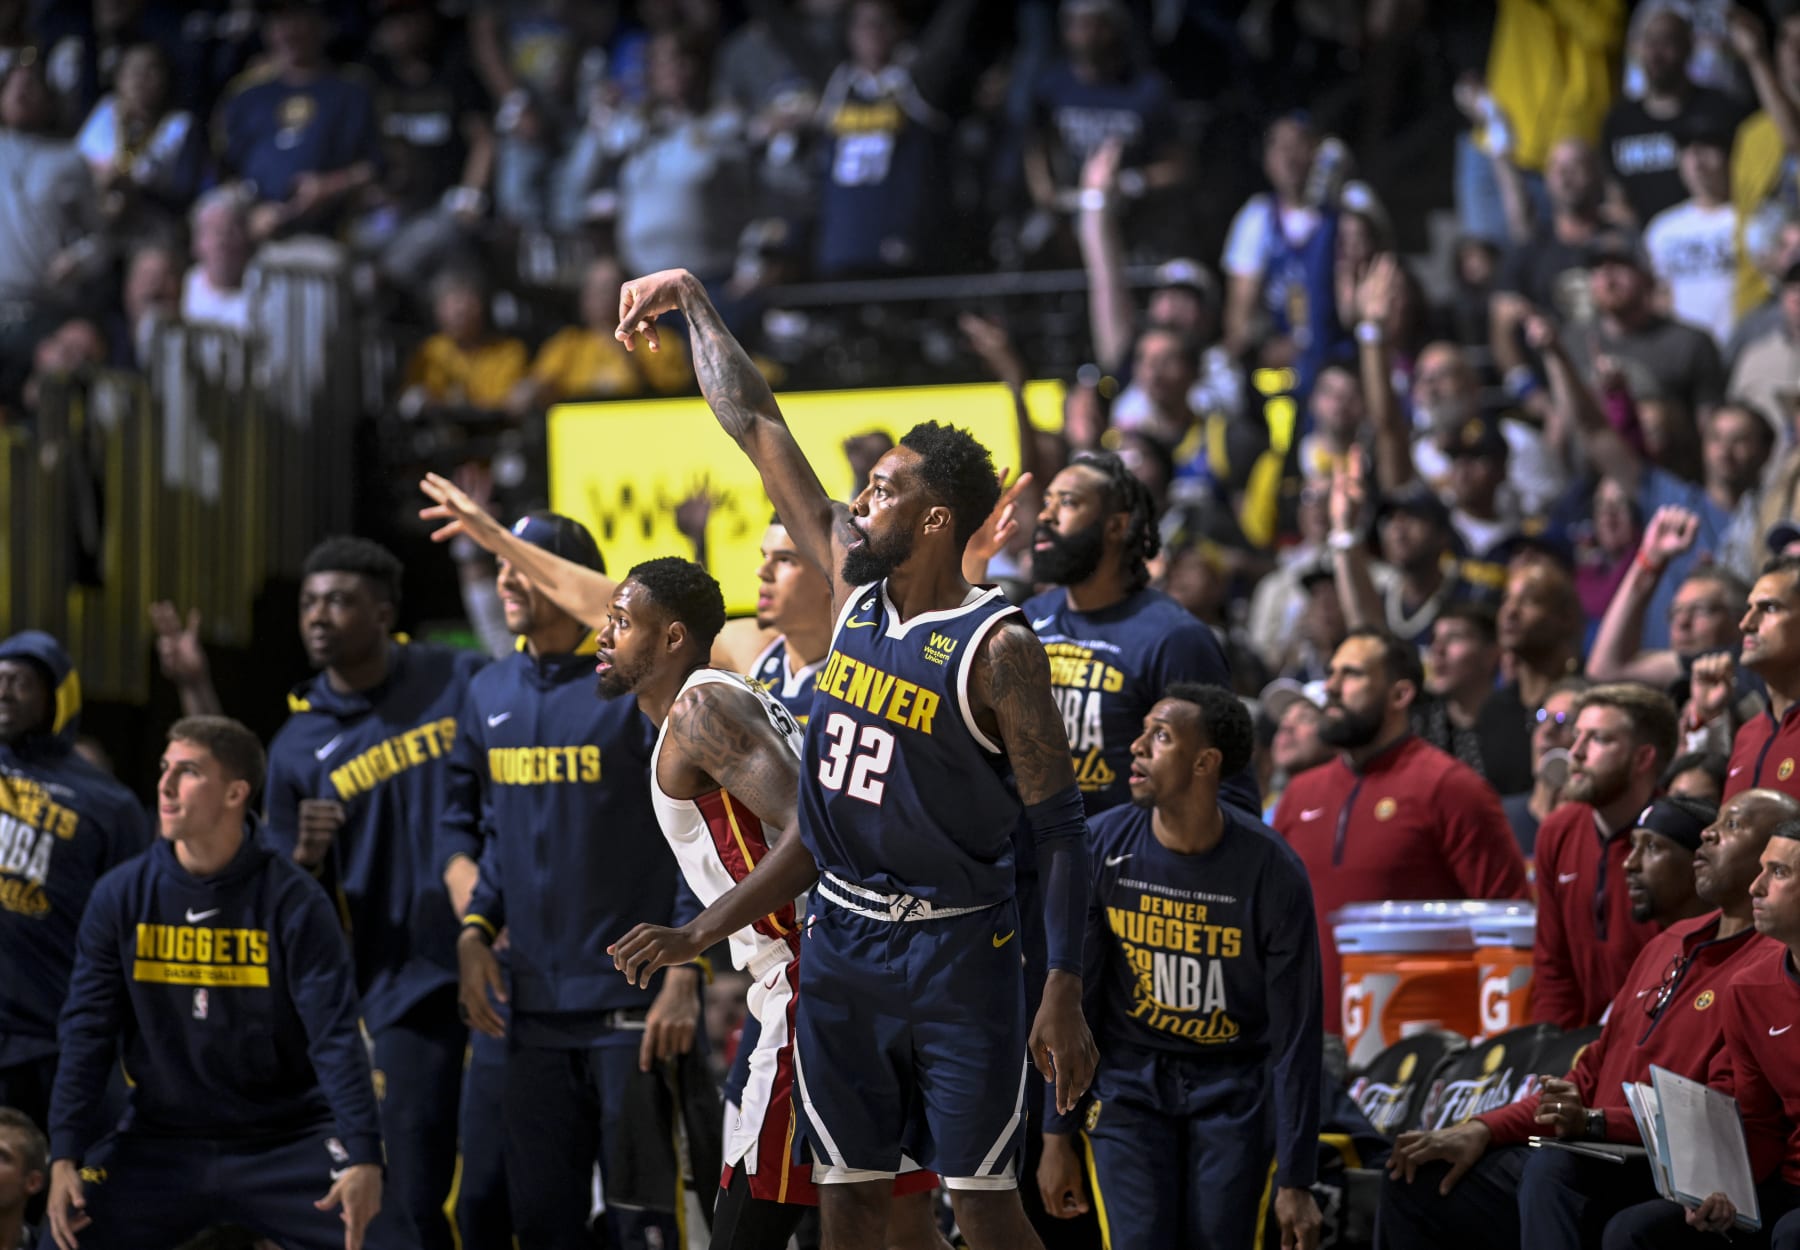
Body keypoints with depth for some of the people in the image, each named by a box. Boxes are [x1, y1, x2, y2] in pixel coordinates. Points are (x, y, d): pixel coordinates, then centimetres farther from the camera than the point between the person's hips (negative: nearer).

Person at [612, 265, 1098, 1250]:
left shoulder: (996, 648, -13)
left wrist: (1063, 994, -18)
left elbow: (1058, 827, -13)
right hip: (841, 937, 6)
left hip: (954, 950, -6)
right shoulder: (854, 587, 5)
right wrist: (694, 304, 17)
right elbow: (758, 431, 12)